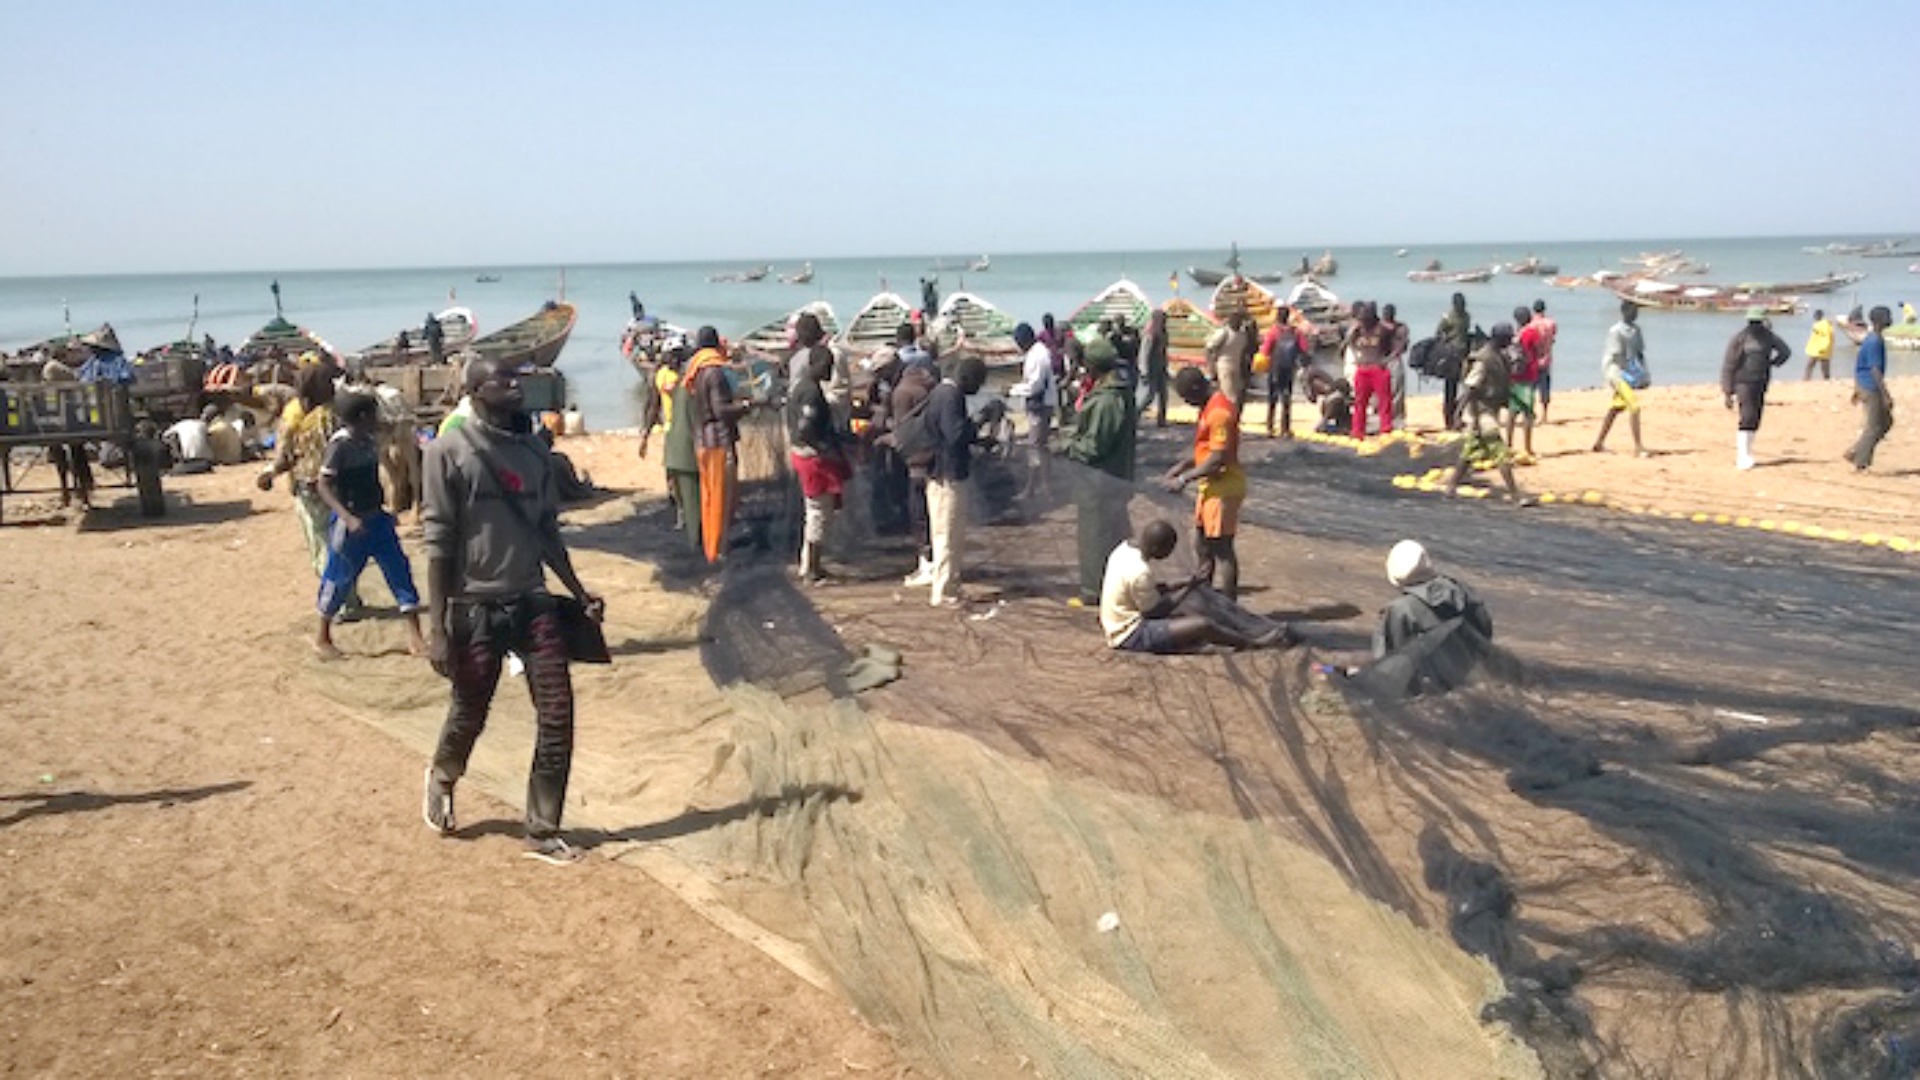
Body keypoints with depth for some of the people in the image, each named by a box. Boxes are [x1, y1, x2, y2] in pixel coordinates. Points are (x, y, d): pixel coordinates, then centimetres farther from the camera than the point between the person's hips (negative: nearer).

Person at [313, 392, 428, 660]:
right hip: (350, 524, -7)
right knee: (339, 580, 7)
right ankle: (323, 639, 26)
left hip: (376, 518, 7)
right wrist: (348, 518, -30)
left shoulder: (370, 440, 3)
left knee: (399, 571, 2)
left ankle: (415, 637, 5)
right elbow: (323, 486, -21)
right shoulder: (340, 444, -19)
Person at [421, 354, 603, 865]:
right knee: (469, 716, 11)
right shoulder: (449, 453, -8)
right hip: (476, 609, -4)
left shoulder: (534, 452, 8)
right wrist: (437, 627, -13)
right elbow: (439, 543, -10)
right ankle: (441, 781, 45)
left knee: (557, 716, -2)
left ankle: (543, 832, 12)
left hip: (534, 602, 4)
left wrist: (580, 594, 10)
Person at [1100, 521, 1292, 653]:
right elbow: (1156, 612, -18)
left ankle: (1241, 634, 20)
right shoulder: (1139, 572, -28)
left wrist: (1180, 585, 3)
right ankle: (1254, 642, 6)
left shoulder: (1125, 549, 1)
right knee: (1202, 625, -13)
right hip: (1131, 636, -10)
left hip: (1121, 623, 10)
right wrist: (1188, 589, -10)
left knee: (1185, 610, 18)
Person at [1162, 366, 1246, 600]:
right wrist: (1181, 467, 11)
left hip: (1223, 489, -10)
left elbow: (1218, 459, -24)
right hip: (1211, 487, 10)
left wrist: (1185, 479, -20)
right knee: (1202, 545, 17)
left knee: (1221, 548, -4)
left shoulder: (1219, 412, -21)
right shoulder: (1209, 407, 11)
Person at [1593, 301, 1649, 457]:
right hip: (1617, 372, -9)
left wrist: (1643, 372, 1)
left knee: (1615, 409, 13)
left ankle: (1599, 443, 22)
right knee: (1634, 407, -16)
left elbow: (1640, 351, 14)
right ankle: (1638, 446, -15)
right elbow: (1616, 356, -18)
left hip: (1629, 372, 9)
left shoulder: (1636, 329, 11)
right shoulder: (1616, 331, -14)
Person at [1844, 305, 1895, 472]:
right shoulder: (1875, 342, -19)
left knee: (1886, 422, 15)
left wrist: (1857, 389, 24)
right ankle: (1861, 464, 4)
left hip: (1864, 388, 10)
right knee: (1874, 427, -2)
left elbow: (1859, 366, 18)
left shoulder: (1870, 339, 11)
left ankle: (1855, 453, 14)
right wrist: (1886, 395, -21)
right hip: (1871, 389, -10)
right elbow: (1875, 371, -22)